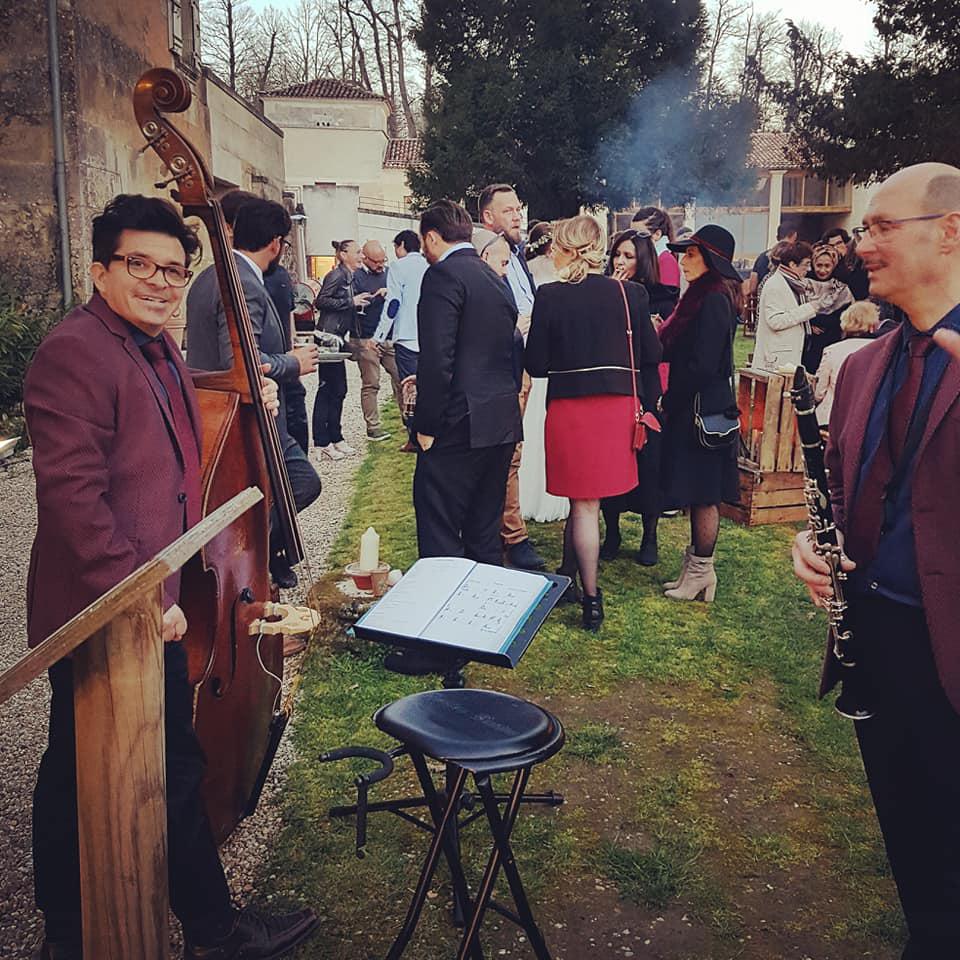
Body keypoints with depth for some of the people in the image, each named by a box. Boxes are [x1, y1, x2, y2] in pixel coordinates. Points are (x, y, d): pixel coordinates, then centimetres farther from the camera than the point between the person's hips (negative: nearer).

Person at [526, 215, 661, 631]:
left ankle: (591, 599, 11)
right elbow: (650, 358, 2)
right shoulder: (629, 294, 0)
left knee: (584, 503, 5)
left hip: (570, 406, -3)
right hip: (617, 406, 3)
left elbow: (536, 365, -7)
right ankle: (569, 574, 32)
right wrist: (646, 406, 12)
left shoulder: (550, 297, -9)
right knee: (587, 499, 17)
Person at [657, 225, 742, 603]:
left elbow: (702, 365, -21)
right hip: (696, 405, 10)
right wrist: (662, 338, 1)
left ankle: (701, 572, 10)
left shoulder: (712, 300, -17)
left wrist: (670, 401, -12)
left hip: (700, 408, -10)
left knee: (702, 493, 0)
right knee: (701, 492, 15)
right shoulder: (704, 295, 13)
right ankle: (697, 565, 25)